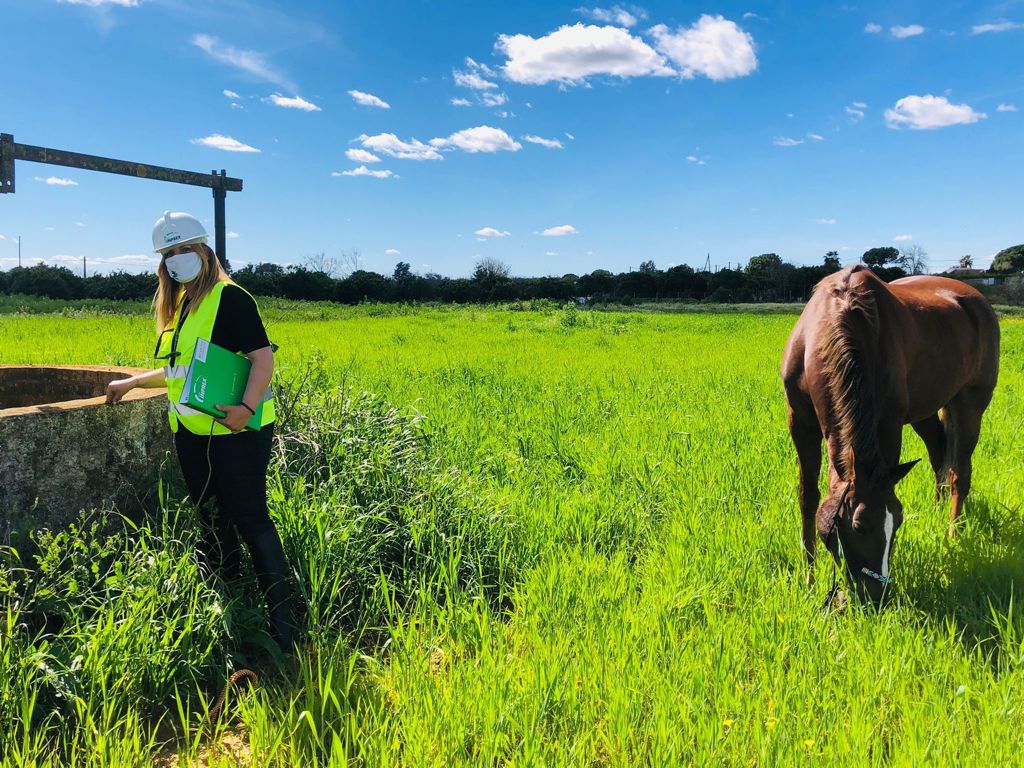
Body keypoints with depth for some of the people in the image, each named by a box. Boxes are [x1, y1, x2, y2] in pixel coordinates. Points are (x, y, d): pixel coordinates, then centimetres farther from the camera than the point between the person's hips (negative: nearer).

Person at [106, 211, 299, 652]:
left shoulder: (229, 298, -8)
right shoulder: (175, 308, 17)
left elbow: (263, 357, -17)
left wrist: (248, 407, -30)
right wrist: (131, 383, 33)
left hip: (236, 432, -8)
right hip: (191, 434, 8)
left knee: (250, 520, -8)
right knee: (213, 522, 14)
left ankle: (283, 619, 0)